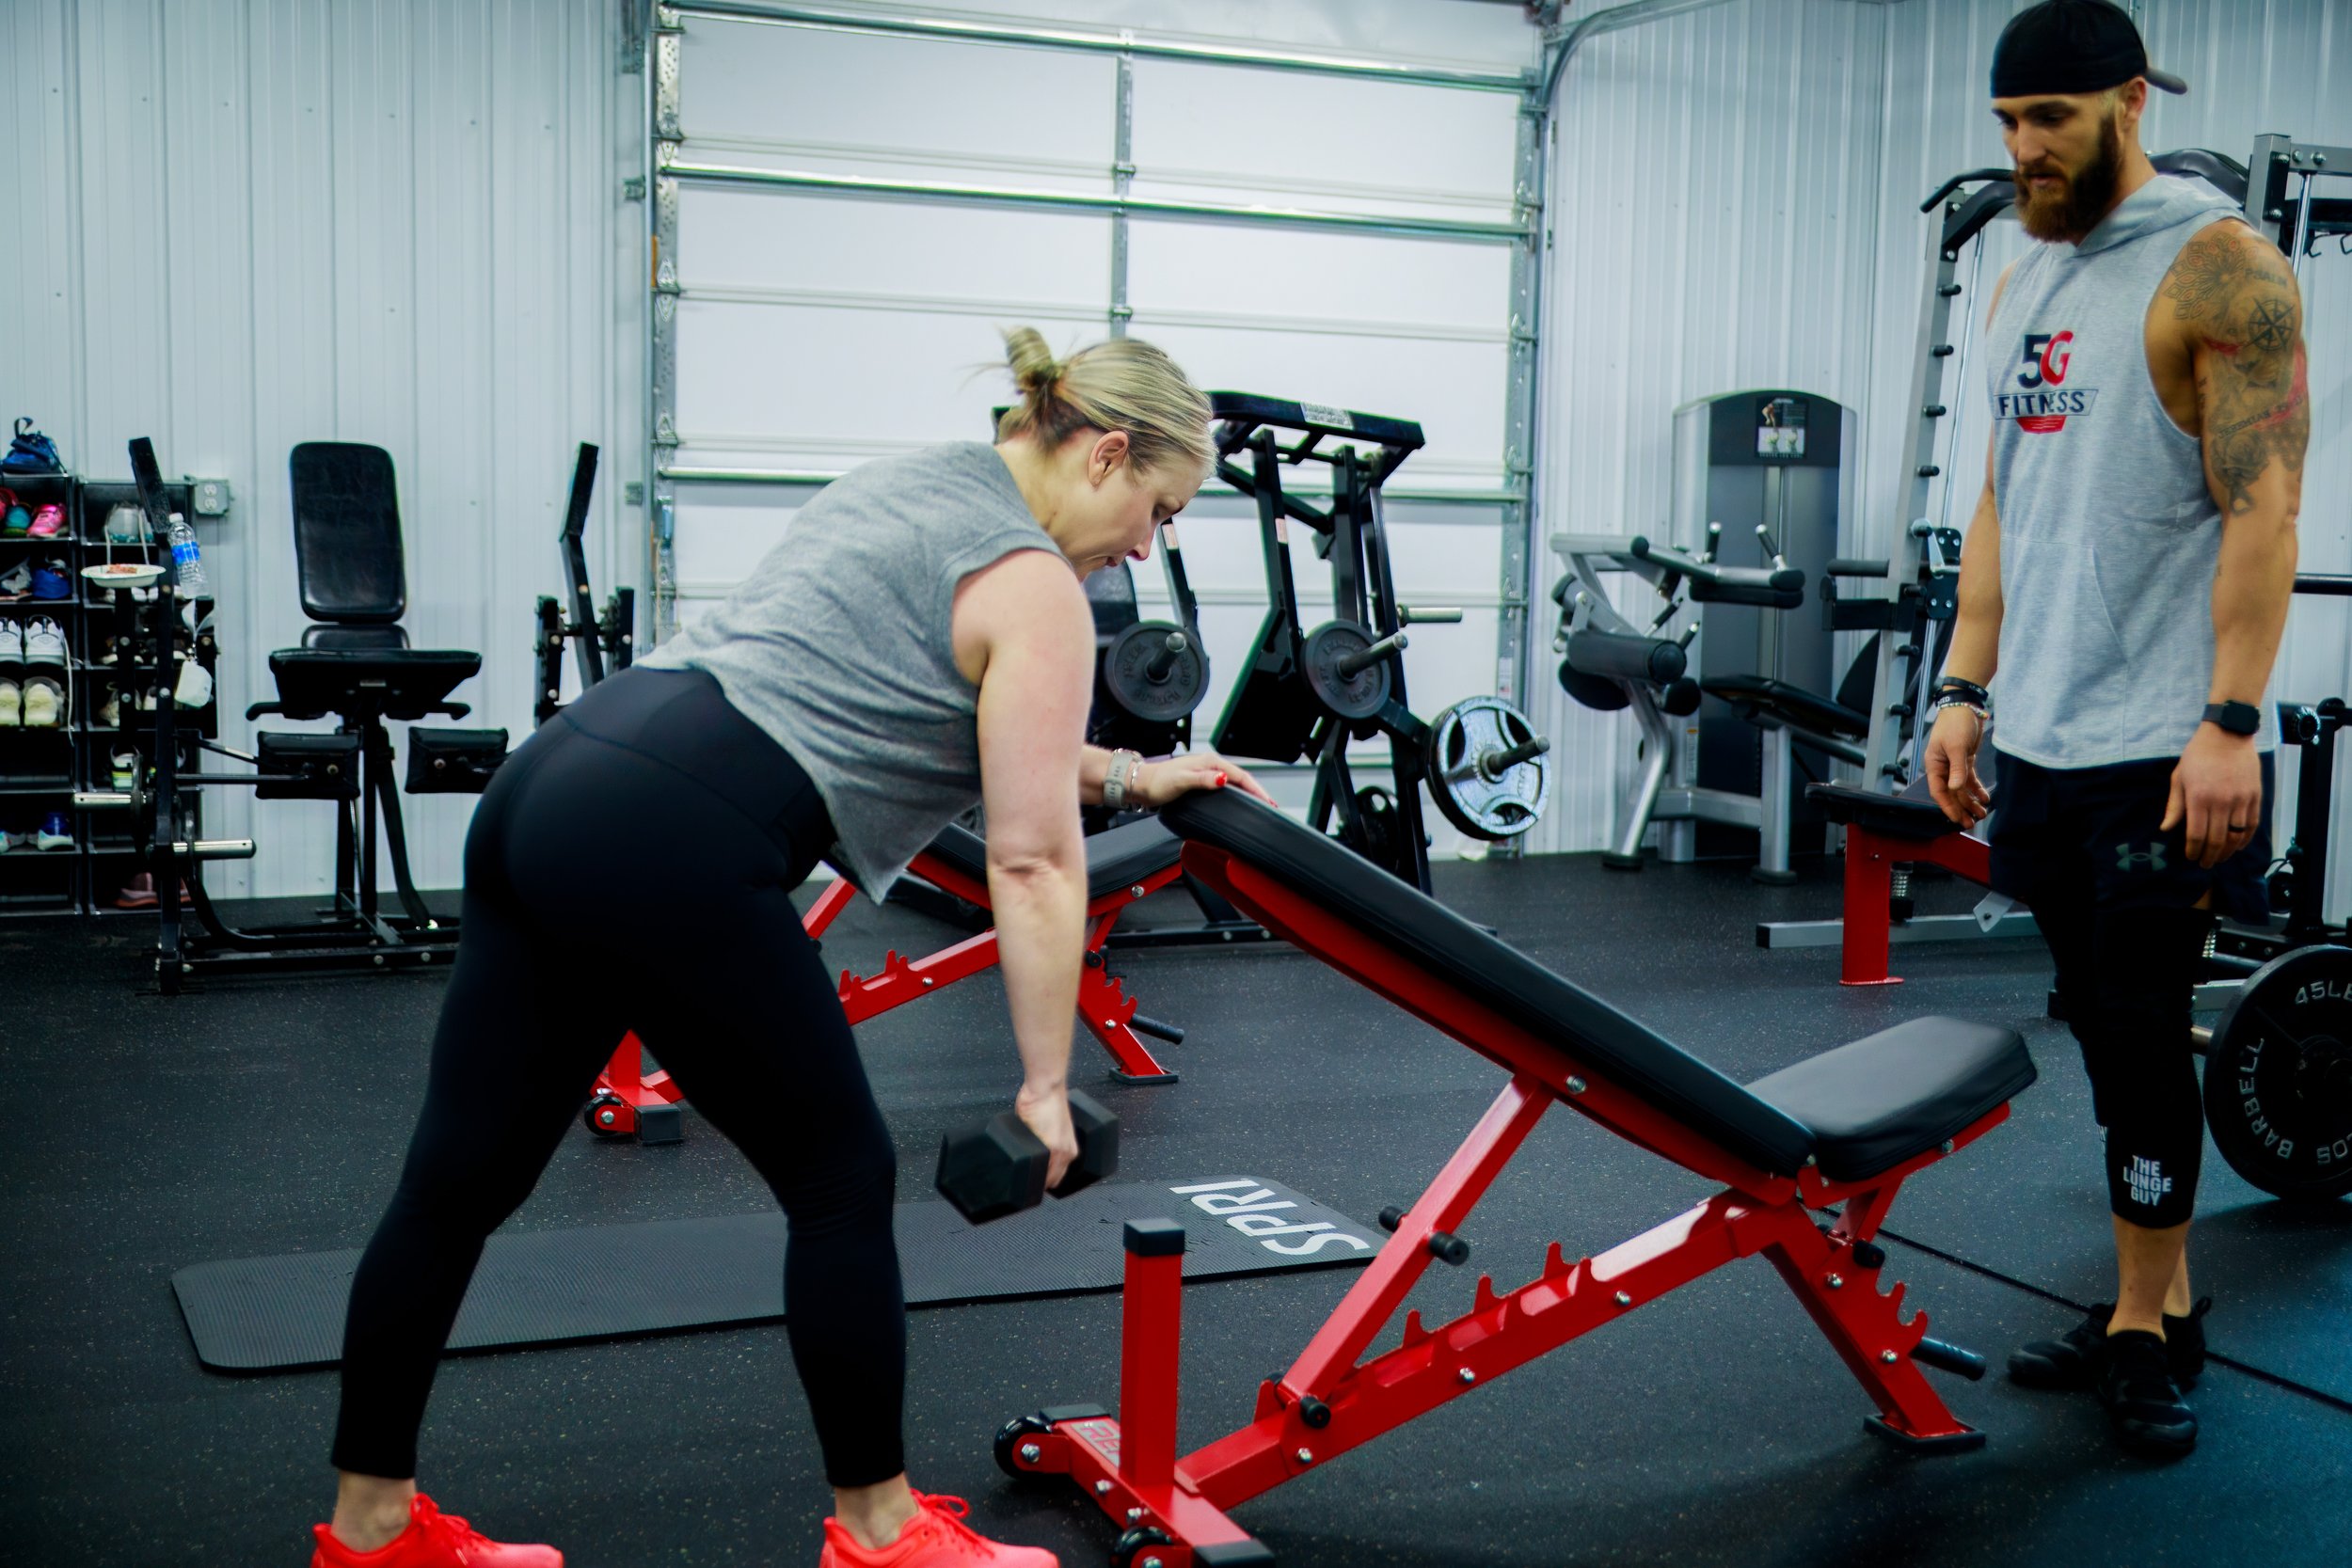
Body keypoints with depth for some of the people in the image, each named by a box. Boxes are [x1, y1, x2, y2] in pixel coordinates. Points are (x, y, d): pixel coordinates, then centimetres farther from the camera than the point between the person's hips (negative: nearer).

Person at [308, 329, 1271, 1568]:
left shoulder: (912, 487, 24)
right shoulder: (1035, 589, -2)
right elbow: (1033, 863, -4)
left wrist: (1128, 776, 38)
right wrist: (1046, 1083, 2)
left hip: (545, 783, 9)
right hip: (672, 851, -9)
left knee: (458, 1178, 15)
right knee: (841, 1182, 8)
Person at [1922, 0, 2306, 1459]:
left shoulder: (2220, 266, -7)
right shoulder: (2025, 285, 15)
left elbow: (2262, 508, -14)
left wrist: (2230, 724, -20)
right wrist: (1965, 693, 13)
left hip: (2163, 749, -7)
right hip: (2043, 741, 7)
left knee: (2141, 1036, -3)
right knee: (2116, 1035, 12)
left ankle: (2145, 1332, 9)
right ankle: (2161, 1307, 21)